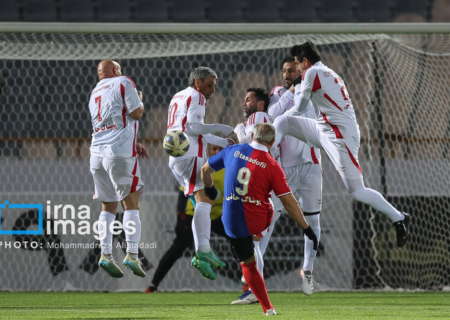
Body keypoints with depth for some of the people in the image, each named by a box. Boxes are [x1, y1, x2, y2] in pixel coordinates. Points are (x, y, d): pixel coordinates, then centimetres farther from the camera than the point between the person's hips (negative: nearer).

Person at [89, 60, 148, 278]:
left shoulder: (95, 93, 23)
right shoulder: (123, 83, 0)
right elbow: (136, 113, -6)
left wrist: (134, 144, 23)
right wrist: (140, 101, 15)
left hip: (97, 152, 6)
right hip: (119, 153, -6)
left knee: (108, 206, 11)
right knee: (131, 203, -3)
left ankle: (105, 254, 2)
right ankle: (132, 254, -12)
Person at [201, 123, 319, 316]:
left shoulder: (232, 151, -2)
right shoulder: (272, 166, -10)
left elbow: (206, 169, 12)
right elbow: (289, 202, -10)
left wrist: (209, 189, 33)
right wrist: (307, 228, -3)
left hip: (233, 221, 1)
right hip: (261, 221, -1)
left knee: (248, 264, 13)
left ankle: (268, 309, 11)